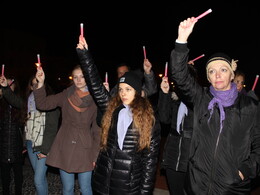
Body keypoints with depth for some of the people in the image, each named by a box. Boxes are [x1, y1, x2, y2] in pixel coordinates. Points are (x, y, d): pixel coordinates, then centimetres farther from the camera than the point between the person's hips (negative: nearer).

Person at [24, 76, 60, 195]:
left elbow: (52, 128, -12)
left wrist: (45, 149, -15)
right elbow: (27, 125, 12)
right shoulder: (29, 101, 11)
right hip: (30, 144, 6)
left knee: (38, 180, -8)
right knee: (40, 176, 14)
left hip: (44, 146, -5)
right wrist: (25, 144, 4)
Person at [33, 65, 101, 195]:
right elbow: (43, 104, -5)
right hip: (65, 149, 2)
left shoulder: (95, 100, -3)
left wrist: (96, 155, -4)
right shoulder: (66, 95, 3)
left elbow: (98, 130, -1)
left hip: (84, 150, -1)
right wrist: (40, 83, -19)